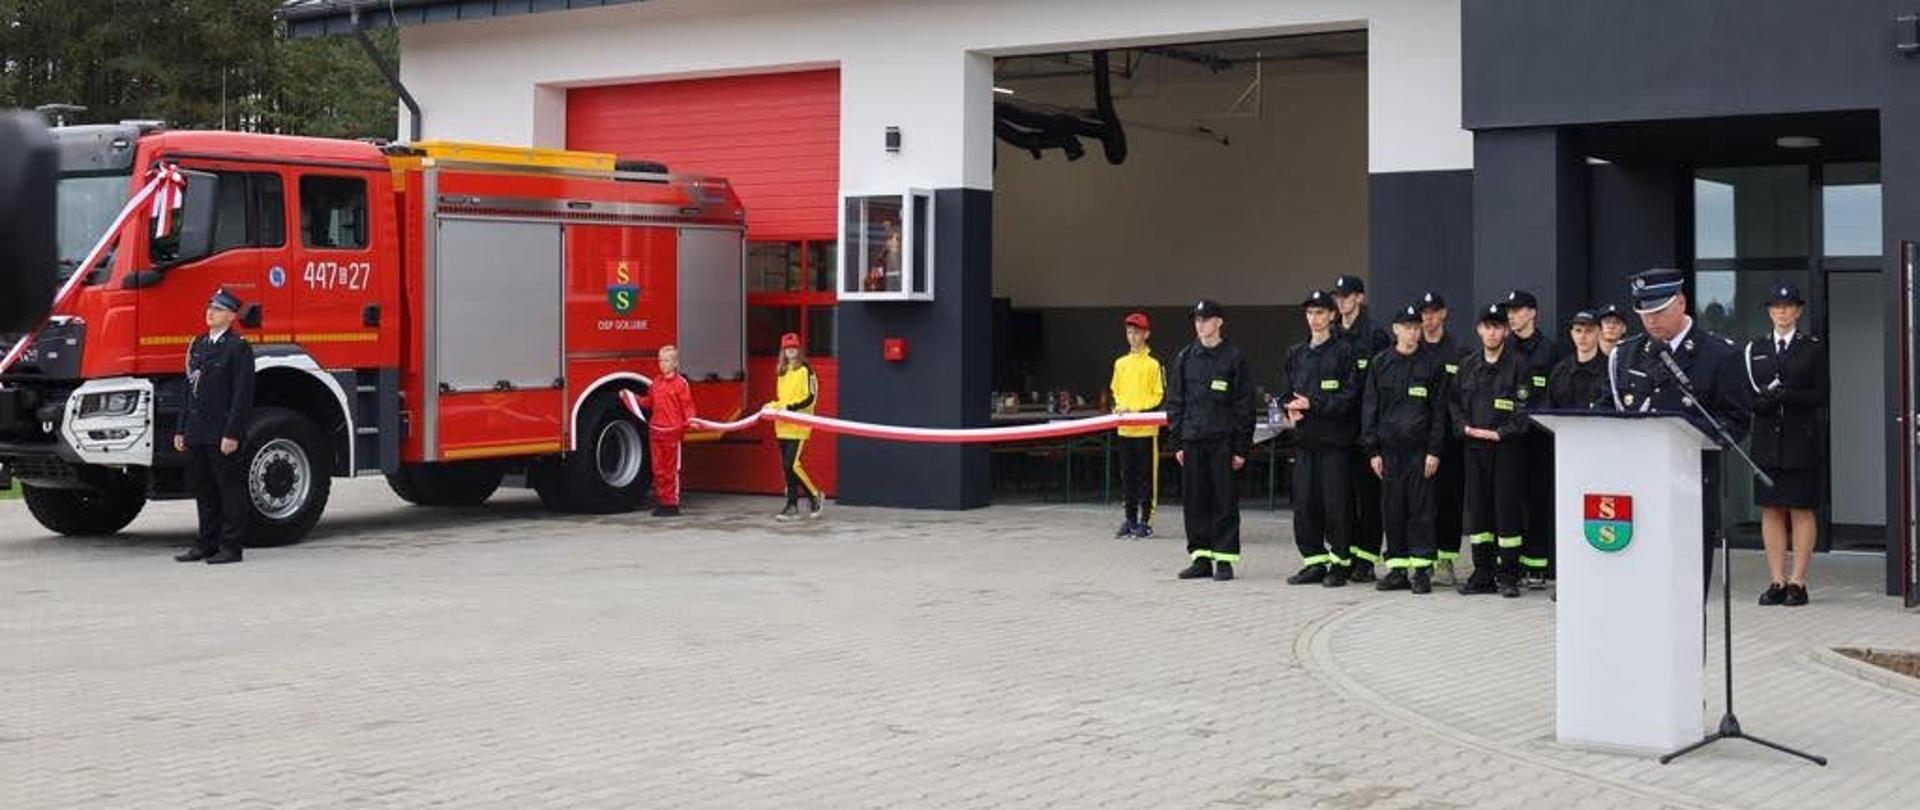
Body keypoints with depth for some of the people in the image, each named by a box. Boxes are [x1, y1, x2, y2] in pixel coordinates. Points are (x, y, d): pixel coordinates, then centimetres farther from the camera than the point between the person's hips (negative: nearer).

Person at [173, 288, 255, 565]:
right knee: (203, 490, 12)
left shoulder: (238, 347, -7)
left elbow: (243, 394, -12)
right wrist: (182, 430, 14)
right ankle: (206, 544, 20)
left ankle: (231, 546, 3)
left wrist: (232, 434, -17)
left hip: (221, 435, -8)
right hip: (197, 433, 8)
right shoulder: (198, 344, 16)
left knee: (230, 490, -1)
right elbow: (190, 389, 19)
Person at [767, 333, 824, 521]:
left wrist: (790, 408, -19)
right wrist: (773, 406, 4)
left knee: (791, 465, -13)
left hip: (798, 426, -7)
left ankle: (814, 496, 4)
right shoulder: (781, 372, 15)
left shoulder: (805, 370, -6)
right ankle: (792, 506, 11)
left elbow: (811, 398, -11)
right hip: (783, 426, 7)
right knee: (787, 466, 7)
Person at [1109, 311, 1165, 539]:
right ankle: (1130, 519, 15)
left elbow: (1158, 396, -5)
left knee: (1146, 476, -1)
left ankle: (1145, 521, 3)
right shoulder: (1120, 363, 12)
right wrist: (1120, 406, -1)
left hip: (1146, 428, -5)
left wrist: (1138, 409, -15)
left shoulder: (1153, 364, -5)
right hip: (1125, 428, 5)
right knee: (1127, 475, 8)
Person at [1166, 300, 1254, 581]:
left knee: (1224, 501, -1)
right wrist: (1177, 442, 5)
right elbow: (1175, 402, 12)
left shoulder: (1233, 358, -1)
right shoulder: (1185, 358, 10)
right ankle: (1200, 557, 13)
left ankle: (1225, 559, 5)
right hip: (1192, 441, 4)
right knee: (1194, 500, 5)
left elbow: (1245, 405, -1)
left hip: (1222, 441, -4)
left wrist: (1241, 448, -6)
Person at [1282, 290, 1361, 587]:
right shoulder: (1296, 353, 14)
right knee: (1304, 504, 5)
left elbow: (1350, 396, -11)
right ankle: (1314, 561, 14)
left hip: (1335, 439, -5)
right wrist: (1291, 407, -3)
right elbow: (1285, 391, 18)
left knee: (1336, 504, -2)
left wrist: (1312, 405, -15)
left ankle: (1340, 563, 7)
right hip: (1305, 438, 6)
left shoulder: (1343, 352, -4)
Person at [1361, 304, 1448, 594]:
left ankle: (1422, 570, 2)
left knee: (1421, 508, -2)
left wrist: (1435, 450, -5)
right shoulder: (1380, 363, 7)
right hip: (1389, 447, 2)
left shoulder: (1431, 364, 3)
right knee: (1392, 508, 4)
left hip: (1420, 447, -2)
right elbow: (1369, 407, 7)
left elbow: (1439, 410, 3)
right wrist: (1372, 450, 1)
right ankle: (1397, 569, 11)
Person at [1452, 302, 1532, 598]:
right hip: (1474, 446, 5)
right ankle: (1483, 574, 14)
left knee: (1508, 508, -4)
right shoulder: (1468, 365, 13)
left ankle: (1508, 576, 2)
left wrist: (1501, 432, -16)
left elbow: (1524, 407, -8)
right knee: (1477, 509, 6)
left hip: (1507, 446, -5)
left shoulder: (1517, 364, -3)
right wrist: (1465, 427, -1)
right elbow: (1455, 402, 16)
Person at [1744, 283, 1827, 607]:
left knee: (1801, 510, -1)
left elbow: (1821, 395, -3)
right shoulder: (1755, 348, 11)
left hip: (1801, 439, -3)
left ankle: (1797, 582, 3)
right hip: (1766, 440, 3)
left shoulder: (1813, 347, 3)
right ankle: (1777, 581, 9)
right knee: (1770, 510, 3)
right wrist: (1760, 401, -12)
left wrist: (1787, 395, -18)